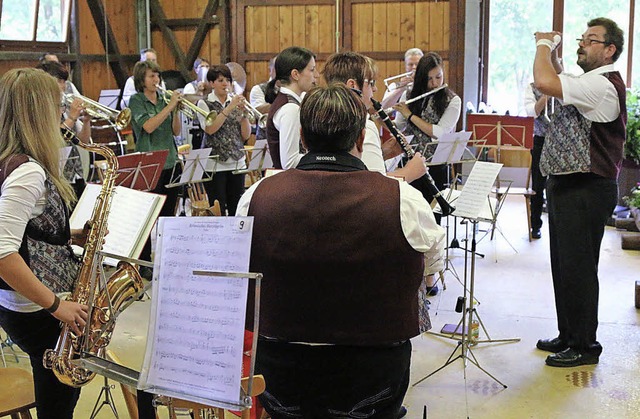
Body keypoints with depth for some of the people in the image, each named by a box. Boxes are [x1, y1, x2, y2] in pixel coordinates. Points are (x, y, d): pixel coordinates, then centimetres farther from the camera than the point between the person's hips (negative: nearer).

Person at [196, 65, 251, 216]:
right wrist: (229, 108, -18)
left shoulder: (237, 102, 9)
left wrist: (243, 112, -10)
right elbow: (210, 129, -15)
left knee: (237, 209, 3)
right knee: (218, 210, -4)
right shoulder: (205, 104, 2)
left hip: (237, 163, 3)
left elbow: (246, 135, 4)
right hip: (215, 164, -3)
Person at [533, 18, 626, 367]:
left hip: (586, 190, -11)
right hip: (567, 185, 11)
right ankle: (568, 335, 29)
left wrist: (544, 44, -14)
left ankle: (584, 346, 10)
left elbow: (545, 82, -31)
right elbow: (555, 83, 30)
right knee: (563, 266, 17)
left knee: (578, 269, -2)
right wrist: (551, 52, 15)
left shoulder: (603, 85, -19)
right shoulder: (591, 83, 16)